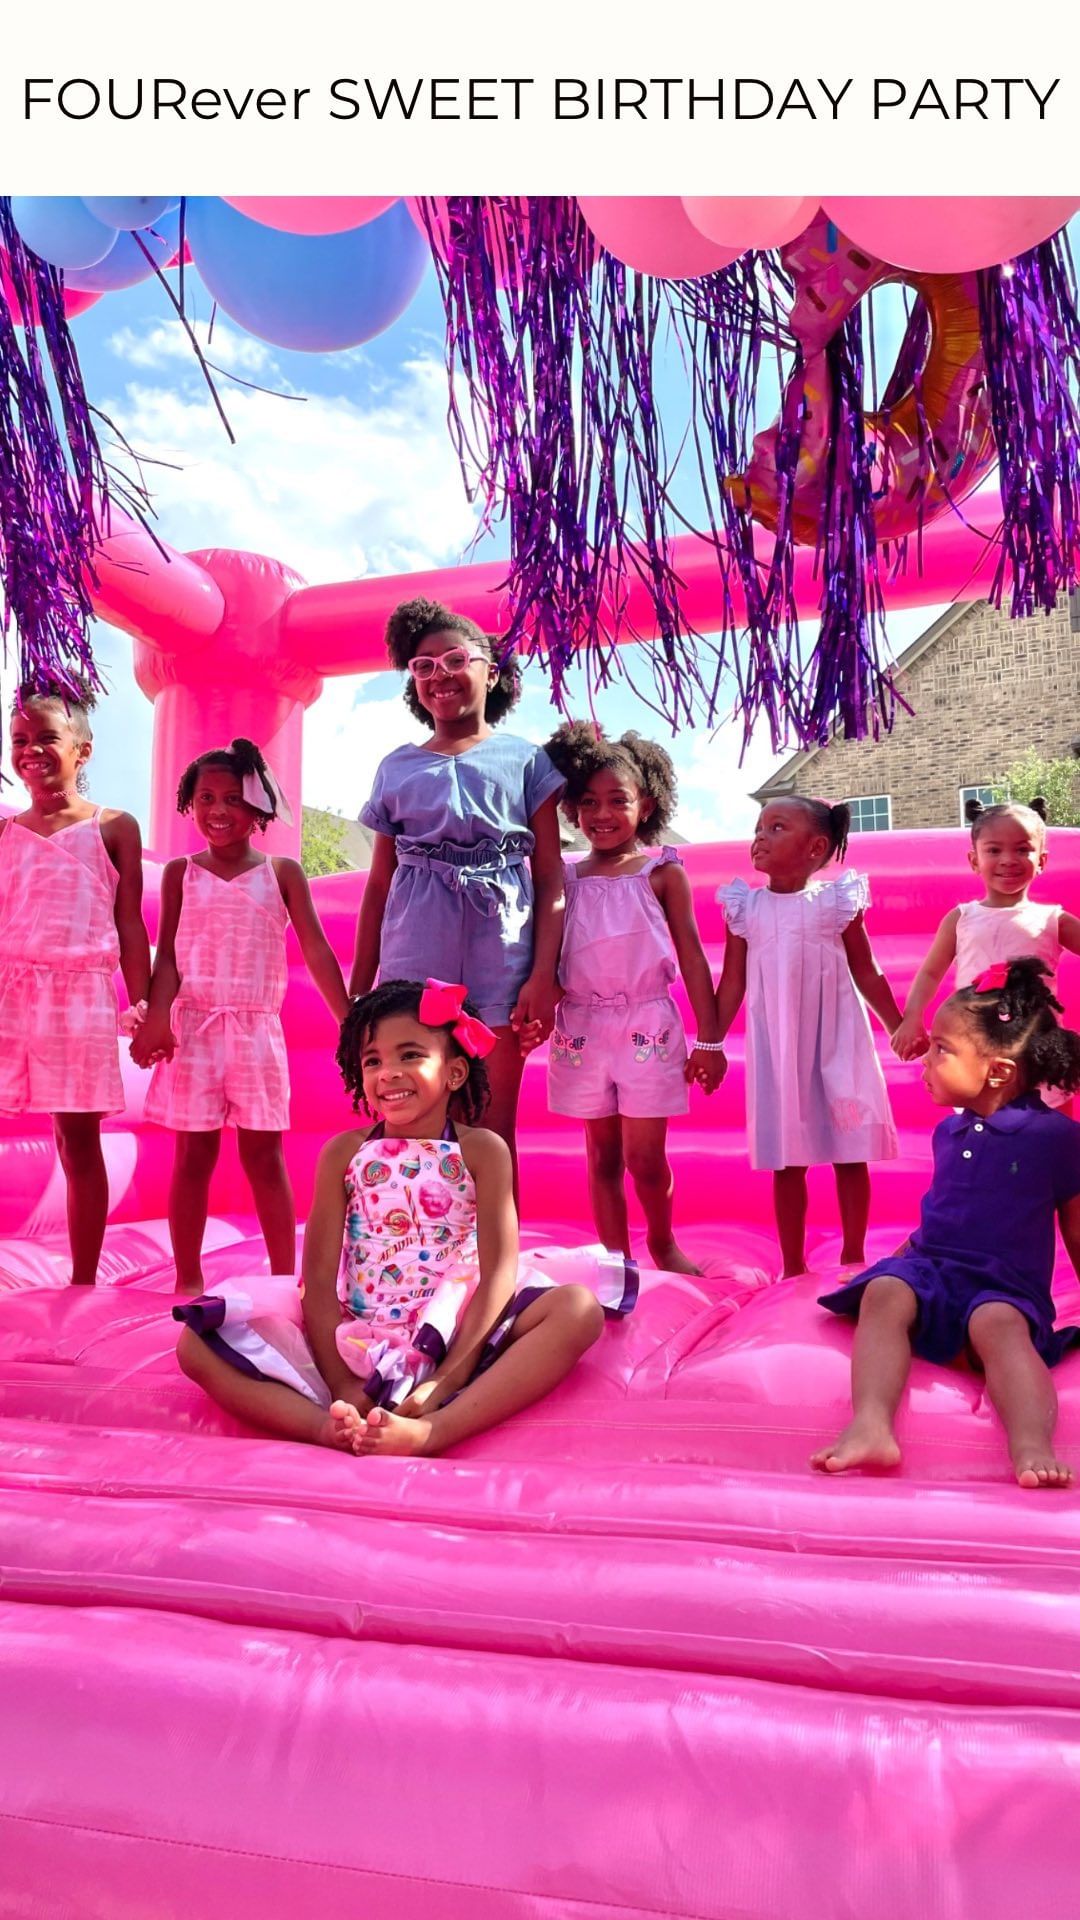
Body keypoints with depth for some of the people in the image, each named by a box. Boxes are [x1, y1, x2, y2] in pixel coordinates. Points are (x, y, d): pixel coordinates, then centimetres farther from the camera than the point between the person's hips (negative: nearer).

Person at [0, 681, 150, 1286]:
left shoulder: (114, 827, 6)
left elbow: (129, 925, 4)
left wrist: (143, 1003, -3)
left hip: (81, 994, -2)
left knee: (79, 1139, 3)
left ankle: (84, 1282, 13)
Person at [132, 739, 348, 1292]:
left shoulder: (282, 873, 3)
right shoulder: (180, 872, 5)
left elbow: (316, 951, -2)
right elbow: (167, 956, 0)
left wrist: (349, 1021, -9)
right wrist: (155, 1018, -17)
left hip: (258, 1029, 0)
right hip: (194, 1027, 1)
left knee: (264, 1155, 4)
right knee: (194, 1154, 6)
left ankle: (285, 1278, 13)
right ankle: (187, 1280, 17)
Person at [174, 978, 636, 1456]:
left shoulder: (481, 1151, 1)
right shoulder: (343, 1154, 6)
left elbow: (499, 1271, -8)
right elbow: (319, 1276, 0)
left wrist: (447, 1378, -20)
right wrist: (341, 1385, -14)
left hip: (454, 1341, -1)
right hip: (355, 1349, 2)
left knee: (578, 1308, -26)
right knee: (196, 1344, -15)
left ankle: (432, 1430, -41)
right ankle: (335, 1427, -35)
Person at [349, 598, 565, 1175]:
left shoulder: (525, 759, 10)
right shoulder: (396, 769, 16)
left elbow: (550, 877, 4)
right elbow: (378, 885, 16)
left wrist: (543, 977, -7)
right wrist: (358, 992, 10)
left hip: (500, 964, -1)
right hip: (413, 967, 2)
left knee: (492, 1134, 3)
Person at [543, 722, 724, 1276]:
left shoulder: (662, 872, 0)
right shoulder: (568, 877, 6)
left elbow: (691, 956, 0)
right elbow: (549, 956, 5)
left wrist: (708, 1039, -2)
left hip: (647, 1026, -2)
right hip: (583, 1028, 3)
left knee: (644, 1157, 0)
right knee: (602, 1156, 10)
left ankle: (663, 1244, 27)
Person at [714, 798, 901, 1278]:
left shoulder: (838, 901, 0)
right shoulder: (745, 907, 2)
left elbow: (867, 974, 5)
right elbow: (732, 982, 5)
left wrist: (901, 1030, 4)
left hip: (837, 1038, -1)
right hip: (777, 1044, 1)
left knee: (850, 1152, 4)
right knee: (787, 1159, 6)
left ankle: (853, 1256, 19)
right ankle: (793, 1264, 17)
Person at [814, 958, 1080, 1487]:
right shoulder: (948, 1132, 15)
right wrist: (900, 1255, 25)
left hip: (1005, 1284, -3)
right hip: (931, 1265, 4)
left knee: (998, 1323, -38)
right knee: (884, 1292, -30)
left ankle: (1032, 1448, -56)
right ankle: (870, 1425, -48)